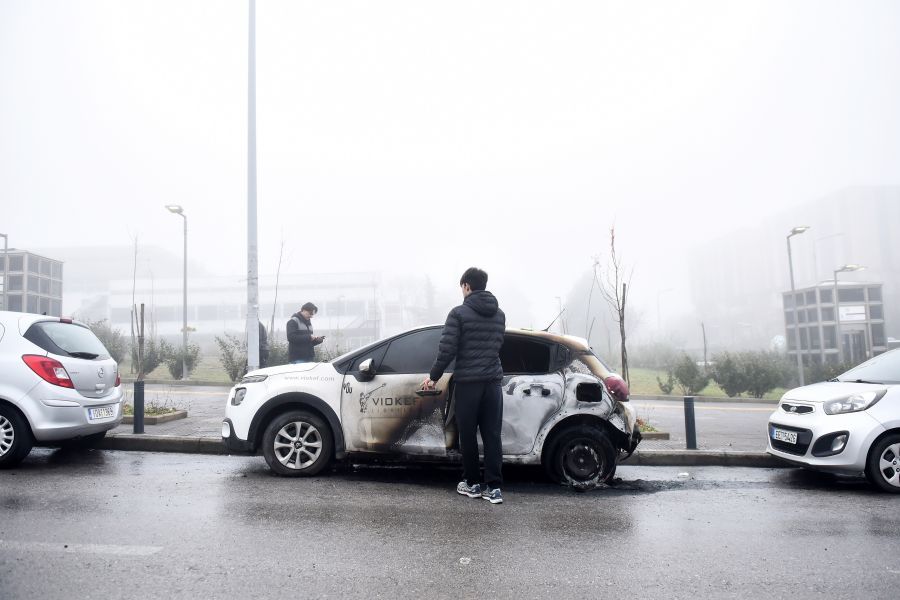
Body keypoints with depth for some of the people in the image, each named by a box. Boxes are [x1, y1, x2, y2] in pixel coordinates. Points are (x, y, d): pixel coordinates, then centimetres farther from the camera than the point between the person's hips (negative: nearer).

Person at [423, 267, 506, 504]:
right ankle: (494, 487, 8)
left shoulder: (459, 313, -8)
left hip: (468, 382, -4)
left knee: (468, 435, 9)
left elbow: (447, 349, -11)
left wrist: (433, 376, 0)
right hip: (493, 381, 5)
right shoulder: (499, 314, 10)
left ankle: (472, 483, 19)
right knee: (492, 435, 7)